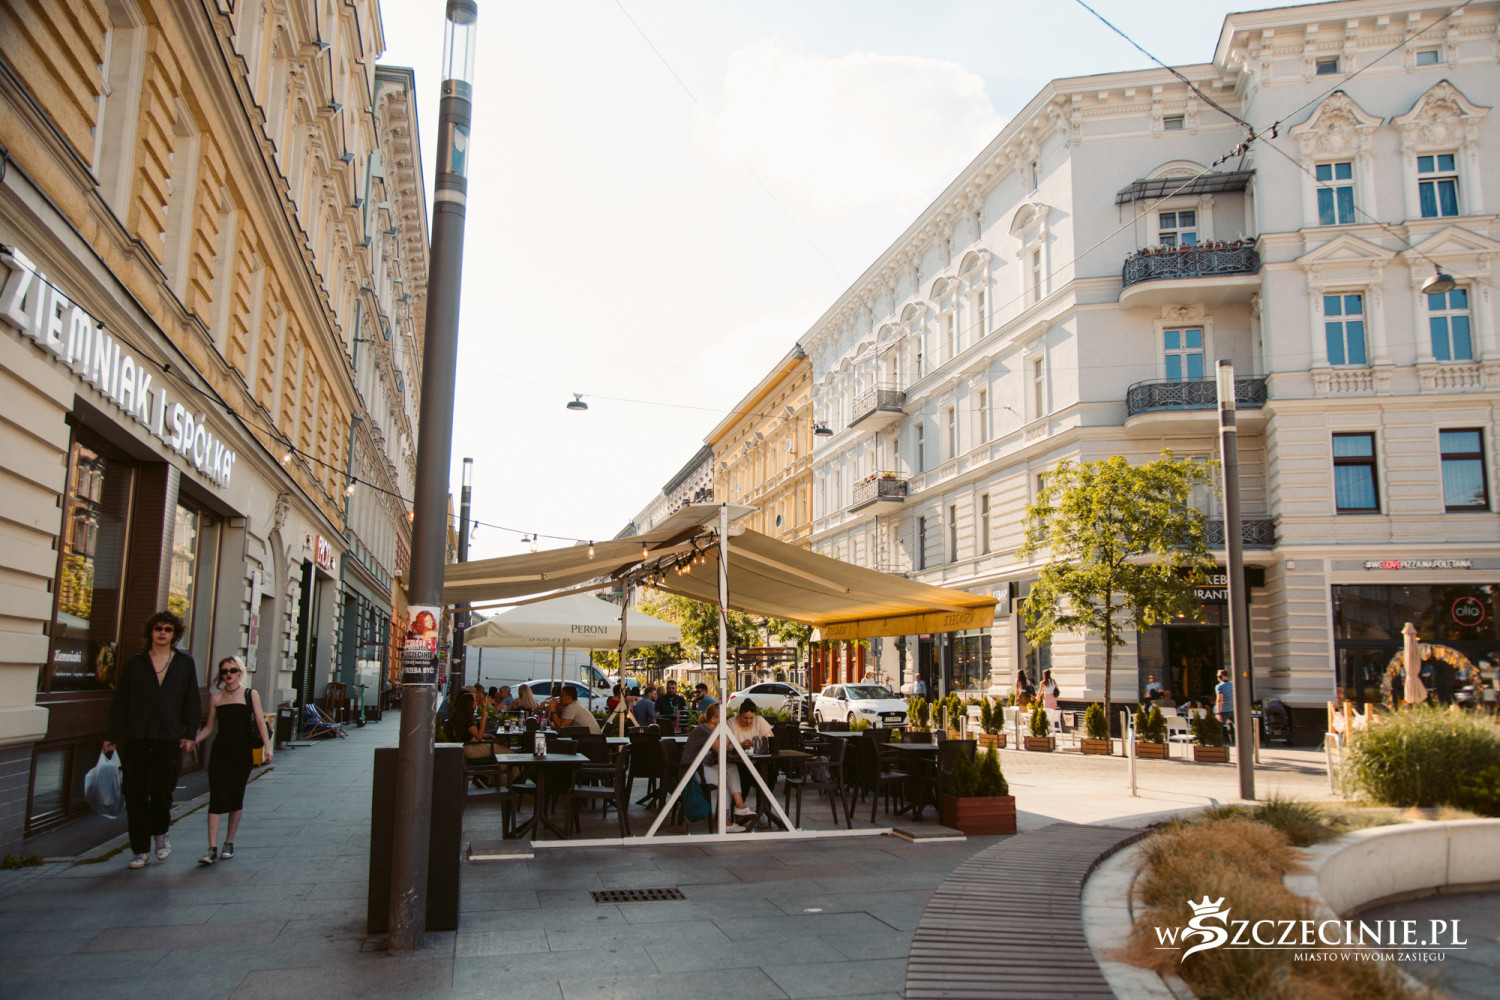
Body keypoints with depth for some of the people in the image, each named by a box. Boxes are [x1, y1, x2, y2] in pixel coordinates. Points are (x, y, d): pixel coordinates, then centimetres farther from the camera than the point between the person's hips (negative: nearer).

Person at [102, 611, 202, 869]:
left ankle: (159, 832, 20)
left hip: (169, 740, -1)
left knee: (162, 790, -8)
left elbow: (192, 702, 8)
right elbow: (120, 703, 10)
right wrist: (112, 737, 6)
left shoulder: (185, 663, 9)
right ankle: (140, 849, 14)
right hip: (136, 740, 1)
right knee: (135, 795, 2)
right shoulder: (134, 664, 9)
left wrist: (190, 734, 0)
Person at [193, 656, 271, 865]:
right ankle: (212, 849, -8)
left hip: (243, 753, -1)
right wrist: (193, 740, -4)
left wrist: (267, 746, -10)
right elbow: (209, 727, 13)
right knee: (216, 798, -8)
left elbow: (260, 721, -1)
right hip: (220, 752, 1)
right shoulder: (215, 698, 9)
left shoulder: (250, 695, 4)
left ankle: (229, 843, 19)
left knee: (236, 799, 6)